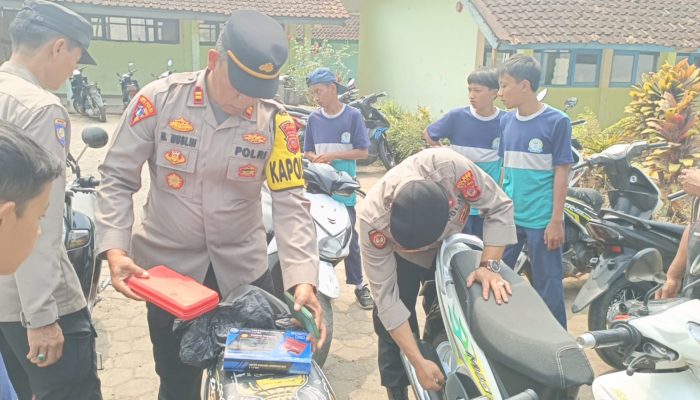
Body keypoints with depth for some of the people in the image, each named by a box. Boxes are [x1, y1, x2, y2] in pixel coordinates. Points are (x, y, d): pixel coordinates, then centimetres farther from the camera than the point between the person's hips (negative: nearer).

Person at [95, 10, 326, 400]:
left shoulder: (275, 121, -10)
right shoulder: (159, 98, -12)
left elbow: (290, 201, -13)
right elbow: (118, 178, -6)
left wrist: (303, 278, -25)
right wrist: (115, 249, -19)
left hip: (244, 266, 1)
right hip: (168, 265, -1)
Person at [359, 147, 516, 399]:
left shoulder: (450, 167, -43)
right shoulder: (373, 219, -39)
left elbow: (500, 207, -26)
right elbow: (386, 296, -31)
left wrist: (489, 266, -37)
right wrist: (419, 363, -31)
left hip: (451, 248, 2)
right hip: (399, 258, -1)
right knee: (391, 334, -4)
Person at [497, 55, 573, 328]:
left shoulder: (557, 122, -9)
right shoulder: (507, 121, 6)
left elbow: (561, 172, -9)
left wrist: (556, 221, -11)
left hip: (541, 220, -5)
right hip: (508, 217, 6)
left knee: (548, 288, 6)